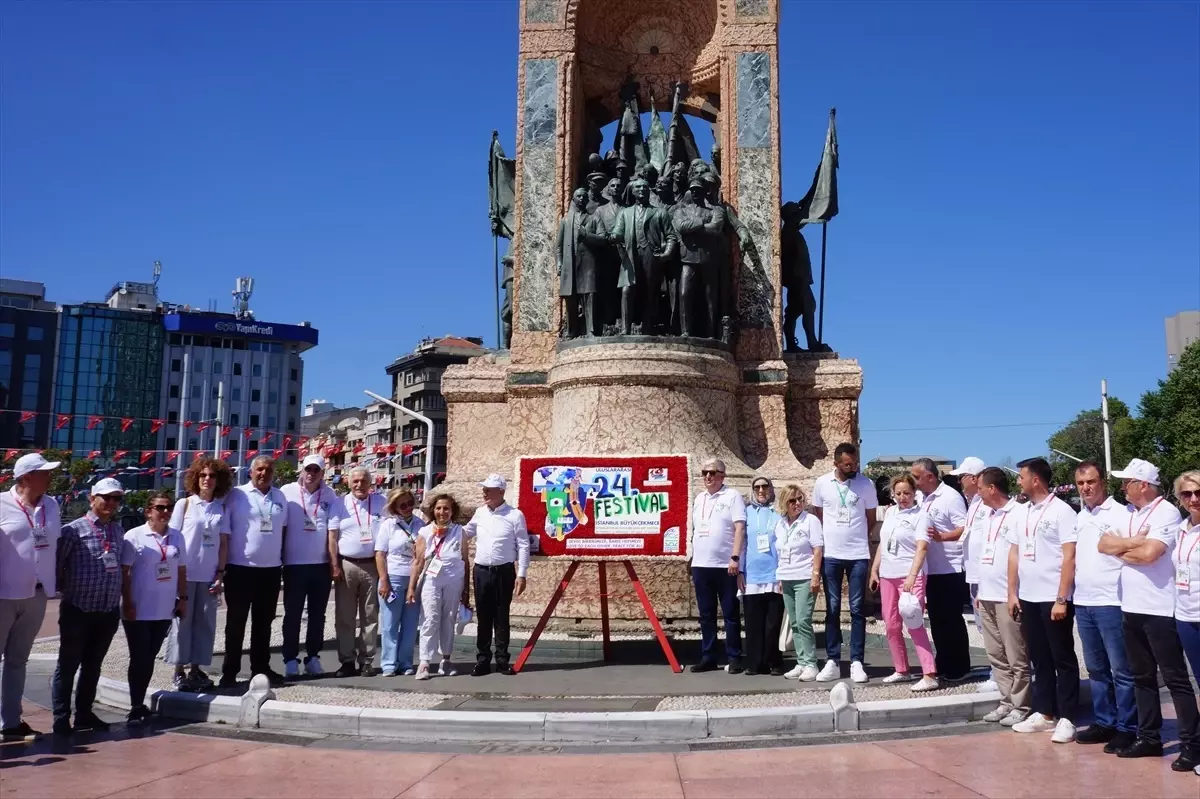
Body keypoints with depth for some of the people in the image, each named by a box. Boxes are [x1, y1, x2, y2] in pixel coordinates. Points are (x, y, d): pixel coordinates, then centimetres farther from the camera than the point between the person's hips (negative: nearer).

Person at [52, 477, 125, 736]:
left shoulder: (118, 531, 9)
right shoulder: (75, 529, -9)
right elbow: (56, 563, -6)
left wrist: (119, 595, 11)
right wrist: (66, 588, 1)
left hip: (109, 611, 5)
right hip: (78, 610, -5)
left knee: (93, 666, 14)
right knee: (68, 665, 4)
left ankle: (84, 713, 25)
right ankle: (61, 718, 13)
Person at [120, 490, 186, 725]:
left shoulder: (177, 537, 8)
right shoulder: (134, 536, -8)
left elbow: (181, 570, 13)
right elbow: (124, 573, -8)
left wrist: (183, 598, 9)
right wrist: (127, 603, -12)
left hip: (164, 611, 5)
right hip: (139, 611, -4)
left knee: (149, 659, 13)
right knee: (139, 659, 1)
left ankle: (140, 703, 23)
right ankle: (136, 707, 10)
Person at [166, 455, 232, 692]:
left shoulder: (222, 509, 6)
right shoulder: (184, 504, 1)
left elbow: (224, 544, 7)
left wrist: (220, 574, 1)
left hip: (209, 576, 2)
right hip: (184, 573, -2)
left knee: (205, 622, 5)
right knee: (182, 621, 2)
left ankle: (196, 669, 14)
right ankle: (179, 671, 10)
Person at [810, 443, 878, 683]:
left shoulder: (865, 484, -3)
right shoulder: (822, 483, 0)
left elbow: (871, 519, 7)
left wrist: (854, 536, 8)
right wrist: (835, 537, 6)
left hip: (858, 555, -1)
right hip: (831, 555, 1)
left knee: (857, 610, 2)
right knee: (832, 609, 6)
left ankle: (856, 663, 8)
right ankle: (833, 662, 11)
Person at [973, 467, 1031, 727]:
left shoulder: (1017, 514, -12)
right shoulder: (987, 514, 14)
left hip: (1008, 597, -9)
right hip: (987, 596, 9)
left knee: (1016, 658, 1)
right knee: (996, 655, 13)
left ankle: (1020, 707, 9)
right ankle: (1006, 702, 21)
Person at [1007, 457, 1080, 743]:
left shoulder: (1061, 511, -10)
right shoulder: (1019, 513, 10)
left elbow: (1069, 557, -13)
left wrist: (1061, 599, -16)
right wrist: (1012, 593, 10)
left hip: (1053, 599, -7)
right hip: (1028, 598, 7)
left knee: (1063, 660, 3)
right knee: (1039, 659, 13)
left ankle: (1066, 719, 9)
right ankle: (1044, 713, 21)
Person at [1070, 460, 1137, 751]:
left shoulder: (1120, 513, -8)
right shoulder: (1080, 517, 14)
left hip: (1111, 603, -7)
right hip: (1083, 603, 7)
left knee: (1121, 670, 0)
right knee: (1096, 669, 14)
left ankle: (1127, 728, 8)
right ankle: (1103, 722, 24)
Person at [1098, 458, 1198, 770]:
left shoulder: (1166, 512, -12)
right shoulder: (1127, 513, 12)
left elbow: (1149, 553, -22)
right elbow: (1104, 544, 4)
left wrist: (1122, 549, -4)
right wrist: (1135, 541, -11)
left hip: (1159, 610, -8)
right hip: (1131, 608, 8)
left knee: (1175, 679, -1)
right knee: (1142, 677, 14)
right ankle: (1149, 737, 22)